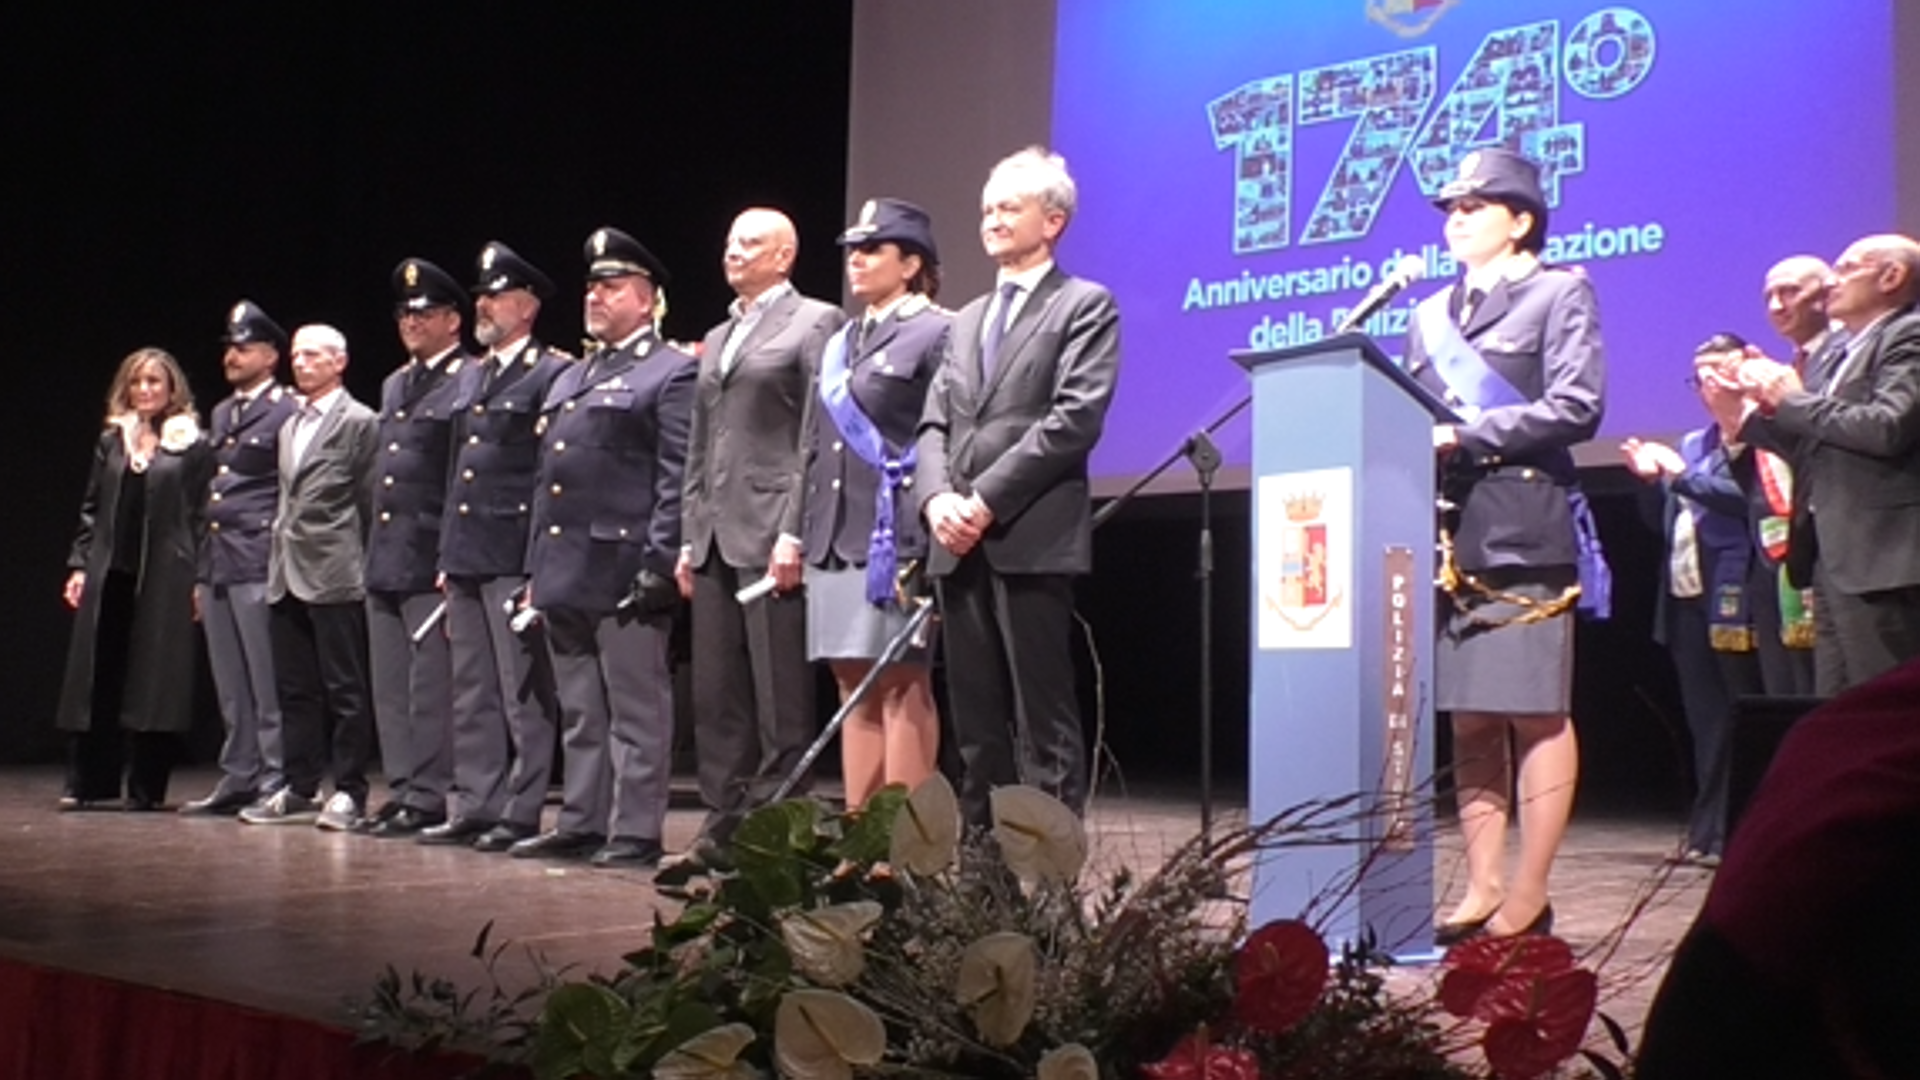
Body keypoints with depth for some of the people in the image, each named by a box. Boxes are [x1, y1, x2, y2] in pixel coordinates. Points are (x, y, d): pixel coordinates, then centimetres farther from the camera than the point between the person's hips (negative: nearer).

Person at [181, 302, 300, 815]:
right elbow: (212, 491, 21)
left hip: (259, 565, -8)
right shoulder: (220, 415, 20)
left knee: (267, 685, -4)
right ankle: (238, 780, 18)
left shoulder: (287, 412, -6)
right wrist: (201, 572, 18)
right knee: (231, 687, 11)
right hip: (217, 562, 8)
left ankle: (275, 783, 2)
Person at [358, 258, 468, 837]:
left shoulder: (469, 384, -7)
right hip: (385, 560, 9)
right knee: (390, 687, 11)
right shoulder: (393, 386, 20)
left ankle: (428, 797, 2)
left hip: (433, 563, -9)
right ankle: (402, 790, 19)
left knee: (432, 686, -4)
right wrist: (374, 550, 18)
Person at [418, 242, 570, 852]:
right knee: (471, 693, 12)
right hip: (465, 556, 8)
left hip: (516, 558, -8)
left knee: (523, 693, -2)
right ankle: (473, 807, 19)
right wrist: (447, 554, 16)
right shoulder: (469, 377, 19)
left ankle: (520, 813, 4)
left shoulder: (553, 373, -5)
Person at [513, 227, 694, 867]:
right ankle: (580, 825, 21)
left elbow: (677, 480, -12)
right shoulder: (571, 378, 21)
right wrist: (536, 568, 16)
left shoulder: (672, 373, -3)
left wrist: (658, 565, -19)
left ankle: (636, 833, 4)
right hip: (565, 572, 8)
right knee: (579, 714, 13)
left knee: (636, 712, -1)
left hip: (624, 571, -8)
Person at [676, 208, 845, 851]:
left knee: (780, 698, -4)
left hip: (771, 532, -7)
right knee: (716, 696, 8)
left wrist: (794, 533, -16)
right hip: (714, 538, 7)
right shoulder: (716, 339, 22)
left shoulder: (815, 323, 0)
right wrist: (689, 538, 15)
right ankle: (724, 822, 16)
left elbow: (818, 437, -9)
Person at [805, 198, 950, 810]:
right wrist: (798, 532, 15)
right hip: (835, 540, 8)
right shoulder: (839, 344, 21)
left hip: (896, 540, -7)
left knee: (902, 689, -5)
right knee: (856, 693, 9)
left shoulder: (938, 334, -3)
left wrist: (927, 542, -17)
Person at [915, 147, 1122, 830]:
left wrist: (987, 501, -14)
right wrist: (937, 498, -4)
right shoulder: (968, 320, 25)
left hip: (1033, 538, -6)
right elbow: (934, 425, 16)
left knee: (1042, 718, -5)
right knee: (976, 722, 7)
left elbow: (1075, 419, -9)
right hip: (959, 545, 6)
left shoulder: (1085, 306, 4)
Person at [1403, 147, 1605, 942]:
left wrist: (1466, 435, -13)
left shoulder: (1560, 293, 5)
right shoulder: (1434, 312, 21)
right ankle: (1482, 889, 12)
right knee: (1466, 721, 6)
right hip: (1448, 533, 6)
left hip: (1522, 533, -6)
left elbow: (1576, 408, -8)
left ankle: (1529, 899, 1)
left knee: (1537, 715, -3)